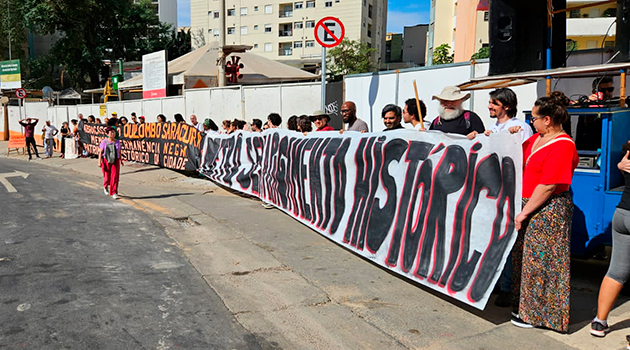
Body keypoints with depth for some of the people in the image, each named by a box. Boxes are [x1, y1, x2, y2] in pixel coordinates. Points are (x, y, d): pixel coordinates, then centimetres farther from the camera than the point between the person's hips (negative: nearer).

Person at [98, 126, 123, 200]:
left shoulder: (117, 141, 2)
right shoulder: (104, 142, -6)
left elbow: (119, 151, 12)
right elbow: (100, 152, -5)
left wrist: (121, 160, 18)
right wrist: (99, 161, -11)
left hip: (115, 161, 2)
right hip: (106, 161, -2)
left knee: (115, 177, -8)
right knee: (107, 177, 6)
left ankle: (114, 193, -2)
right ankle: (105, 187, 41)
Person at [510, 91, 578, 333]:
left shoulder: (562, 146, -18)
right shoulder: (536, 139, 8)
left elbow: (548, 186, -22)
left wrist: (523, 213, -19)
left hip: (549, 211, -9)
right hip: (530, 205, 9)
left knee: (539, 261, 1)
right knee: (524, 256, 15)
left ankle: (536, 314, 16)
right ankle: (525, 306, 29)